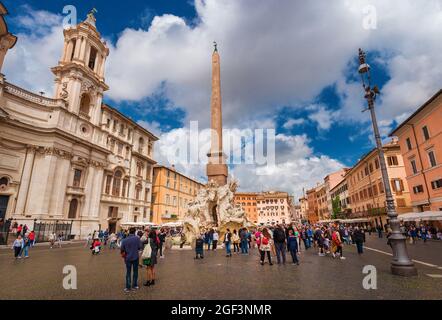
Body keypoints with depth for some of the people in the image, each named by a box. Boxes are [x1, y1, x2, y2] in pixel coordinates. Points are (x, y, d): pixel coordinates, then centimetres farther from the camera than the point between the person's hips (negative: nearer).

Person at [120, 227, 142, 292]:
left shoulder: (124, 240, -7)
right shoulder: (137, 238, -13)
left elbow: (122, 249, -1)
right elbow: (139, 247, -8)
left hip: (128, 258, 1)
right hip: (135, 257, -1)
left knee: (128, 272, 11)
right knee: (135, 271, 12)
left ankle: (128, 287, 13)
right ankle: (134, 285, 20)